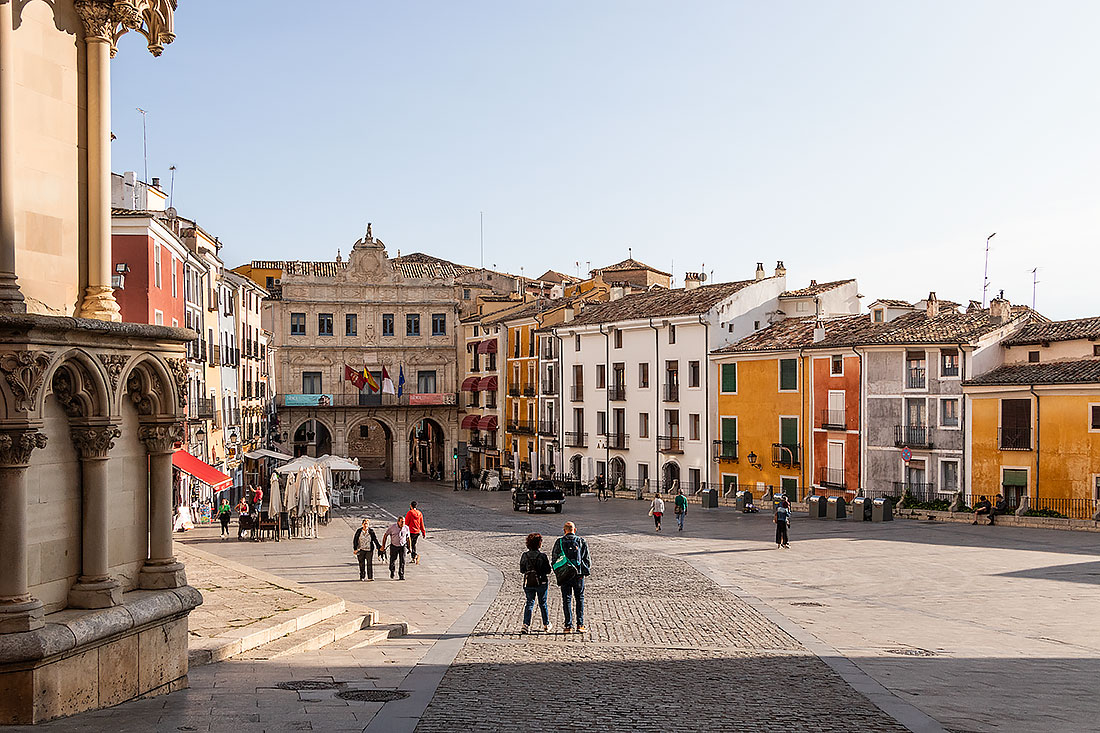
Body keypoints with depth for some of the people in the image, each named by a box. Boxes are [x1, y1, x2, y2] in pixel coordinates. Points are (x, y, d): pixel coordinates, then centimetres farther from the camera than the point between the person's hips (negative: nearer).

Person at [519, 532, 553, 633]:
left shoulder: (524, 556, -3)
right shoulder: (543, 556, -12)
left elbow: (522, 570, 2)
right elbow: (548, 570, -9)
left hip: (528, 583, 2)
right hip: (541, 582, -2)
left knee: (529, 603, 7)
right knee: (543, 603, 12)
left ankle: (526, 625, -8)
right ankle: (546, 625, 25)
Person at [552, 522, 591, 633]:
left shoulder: (559, 542, -2)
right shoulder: (581, 541, 0)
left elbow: (554, 559, 0)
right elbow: (587, 558, 2)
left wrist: (557, 572, 14)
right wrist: (587, 571, 15)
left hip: (564, 575, 0)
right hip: (579, 574, 0)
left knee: (567, 600, 5)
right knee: (580, 599, 11)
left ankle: (568, 626, 3)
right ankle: (580, 625, 9)